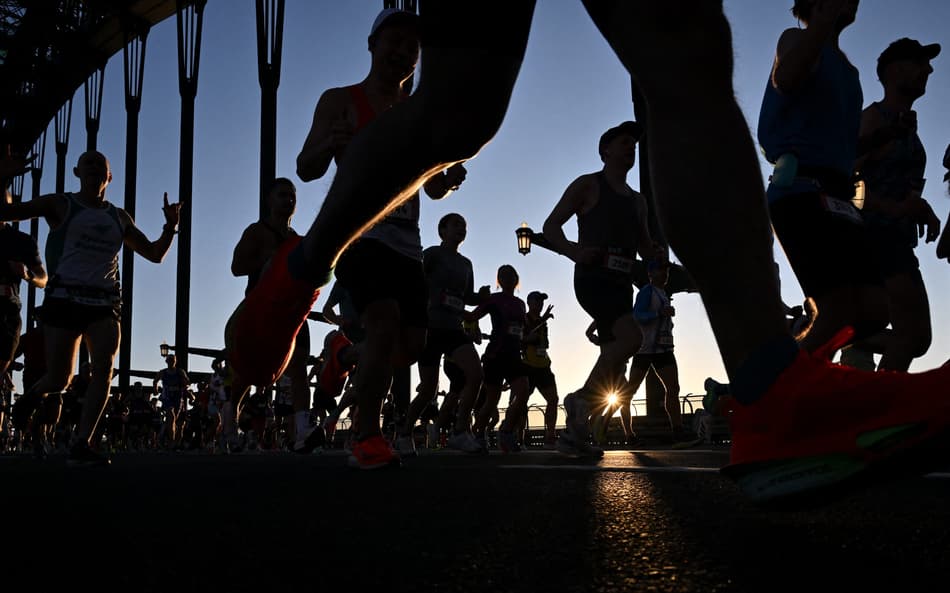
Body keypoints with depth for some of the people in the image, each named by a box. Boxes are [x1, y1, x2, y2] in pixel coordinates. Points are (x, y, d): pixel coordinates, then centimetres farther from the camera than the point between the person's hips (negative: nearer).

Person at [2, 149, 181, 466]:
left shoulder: (119, 217, 17)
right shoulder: (60, 205, 6)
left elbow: (155, 254, 20)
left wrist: (170, 226, 3)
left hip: (104, 302, 3)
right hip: (65, 297, -3)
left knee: (104, 369, -18)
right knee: (59, 379, -1)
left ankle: (81, 445, -19)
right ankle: (31, 394, 37)